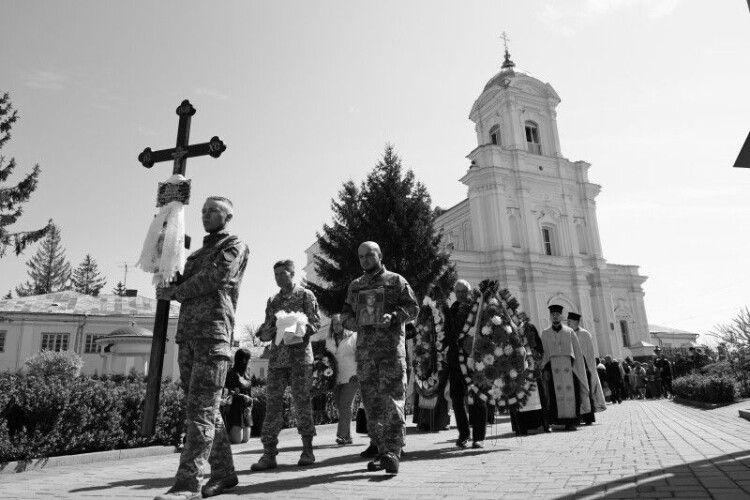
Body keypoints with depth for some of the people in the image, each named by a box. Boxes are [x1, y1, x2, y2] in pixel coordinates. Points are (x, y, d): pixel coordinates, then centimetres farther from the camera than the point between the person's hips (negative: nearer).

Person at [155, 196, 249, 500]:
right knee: (206, 409, 9)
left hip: (214, 331, -7)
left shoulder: (235, 246, 6)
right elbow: (182, 284, 18)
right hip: (187, 334, 7)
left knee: (200, 408, -10)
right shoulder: (197, 254, 28)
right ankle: (223, 472, 18)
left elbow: (212, 278, -8)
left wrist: (175, 292, 1)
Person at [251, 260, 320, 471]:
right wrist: (264, 333, -2)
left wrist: (298, 329, -20)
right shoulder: (273, 301, 18)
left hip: (300, 355, -4)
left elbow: (316, 321, -3)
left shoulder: (305, 295, 4)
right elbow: (266, 329, 21)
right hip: (277, 356, 4)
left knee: (302, 402, 0)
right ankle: (269, 453, 5)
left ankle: (307, 450, 11)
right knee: (272, 402, 0)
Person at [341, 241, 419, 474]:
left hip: (391, 346, -4)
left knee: (392, 398, -12)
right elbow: (345, 313, 20)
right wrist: (352, 322, -3)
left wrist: (393, 317, -16)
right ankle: (381, 451, 14)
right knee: (371, 402, 5)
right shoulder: (355, 286, 20)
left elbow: (412, 307, 2)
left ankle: (392, 452, -13)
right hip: (364, 349, 5)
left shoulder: (396, 280, 7)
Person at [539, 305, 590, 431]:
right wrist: (545, 369, -5)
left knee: (571, 392, -4)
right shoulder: (545, 334, 10)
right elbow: (543, 353, 6)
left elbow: (577, 351, 9)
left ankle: (572, 421, 1)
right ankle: (561, 419, 1)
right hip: (553, 367, 0)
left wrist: (579, 368, 1)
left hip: (568, 365, 0)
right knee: (557, 394, -4)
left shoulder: (569, 332, 10)